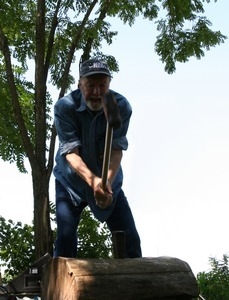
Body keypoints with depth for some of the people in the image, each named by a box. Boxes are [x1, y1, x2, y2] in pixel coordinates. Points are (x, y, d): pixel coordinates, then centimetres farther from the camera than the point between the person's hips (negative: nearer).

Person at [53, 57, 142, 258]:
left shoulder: (121, 106, -18)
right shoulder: (65, 107, -21)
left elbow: (116, 149, -23)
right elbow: (70, 151, -27)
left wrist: (108, 180, -42)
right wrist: (92, 180, -45)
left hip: (109, 182, 1)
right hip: (71, 181, -1)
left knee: (130, 239, -4)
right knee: (66, 238, -12)